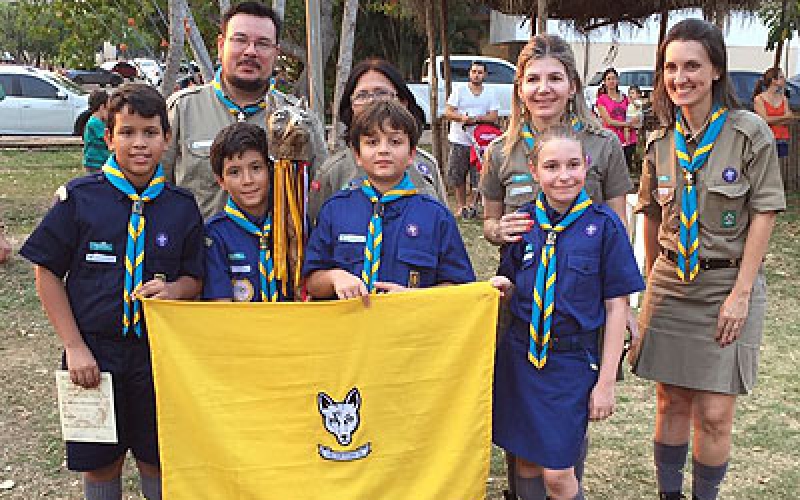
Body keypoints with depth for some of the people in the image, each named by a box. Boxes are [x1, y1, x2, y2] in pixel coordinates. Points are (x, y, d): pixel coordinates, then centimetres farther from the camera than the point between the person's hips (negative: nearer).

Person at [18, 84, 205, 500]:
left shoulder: (182, 206, -2)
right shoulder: (79, 197, -8)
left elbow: (194, 278, 5)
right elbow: (47, 274, -4)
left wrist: (171, 289, -18)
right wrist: (74, 346, -8)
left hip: (158, 352, 1)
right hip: (94, 352, -1)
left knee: (157, 461, 12)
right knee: (100, 463, 13)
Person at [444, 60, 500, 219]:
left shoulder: (490, 93, 8)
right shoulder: (459, 90, 5)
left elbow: (493, 117, -1)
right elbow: (448, 112, -2)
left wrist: (476, 119, -17)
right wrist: (462, 118, -21)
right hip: (459, 140, 0)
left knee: (478, 176, -4)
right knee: (458, 175, 5)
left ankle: (471, 203, 6)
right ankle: (461, 205, 16)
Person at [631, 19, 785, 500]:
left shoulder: (750, 132, -8)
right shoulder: (662, 142, 3)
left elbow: (763, 214, -9)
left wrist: (741, 292, -13)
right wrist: (652, 279, 11)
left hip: (727, 286, -3)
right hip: (670, 286, 3)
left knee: (714, 414, 0)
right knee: (671, 402, 11)